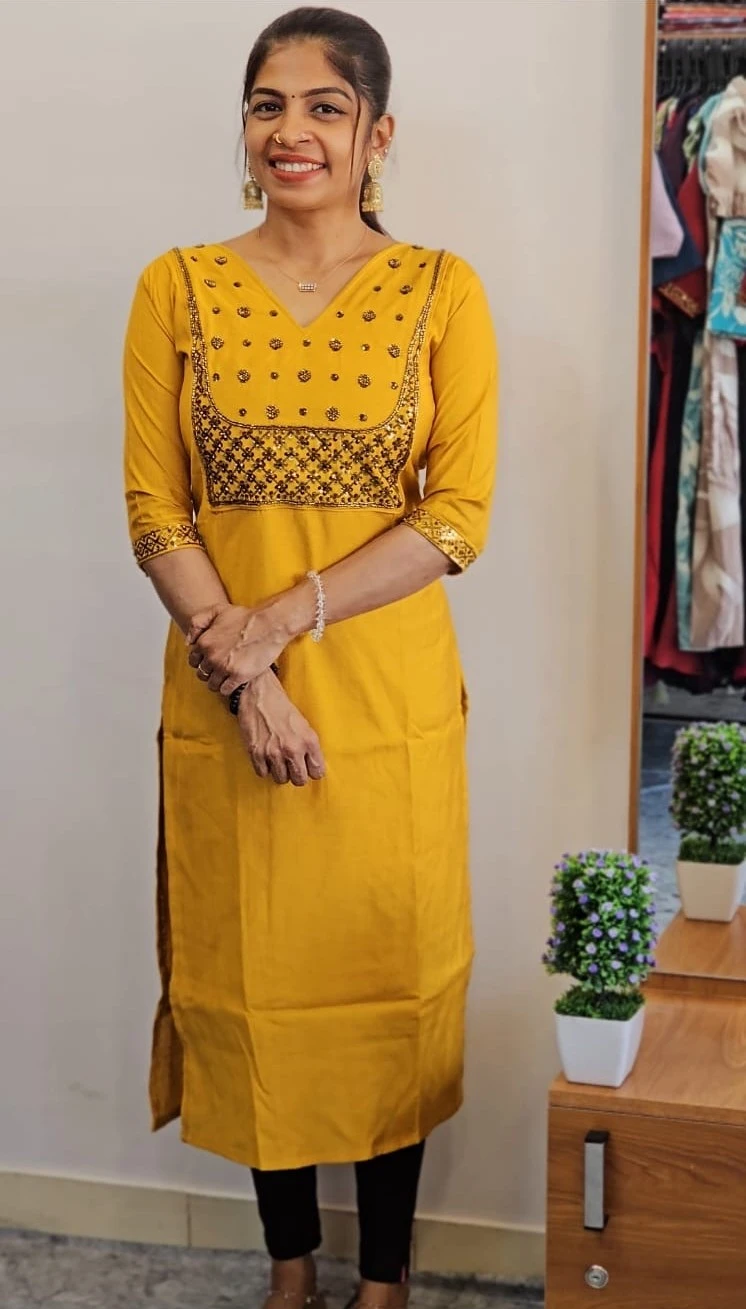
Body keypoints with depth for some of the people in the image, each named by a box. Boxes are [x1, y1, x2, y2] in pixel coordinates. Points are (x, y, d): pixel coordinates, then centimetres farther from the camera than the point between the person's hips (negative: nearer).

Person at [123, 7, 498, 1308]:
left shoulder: (440, 292, -3)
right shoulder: (177, 290, 0)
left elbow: (460, 516, -7)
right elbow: (154, 513, -2)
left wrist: (286, 617, -16)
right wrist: (244, 675, -14)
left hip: (393, 708, -1)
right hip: (226, 710, 1)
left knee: (387, 982, 9)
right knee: (253, 980, 13)